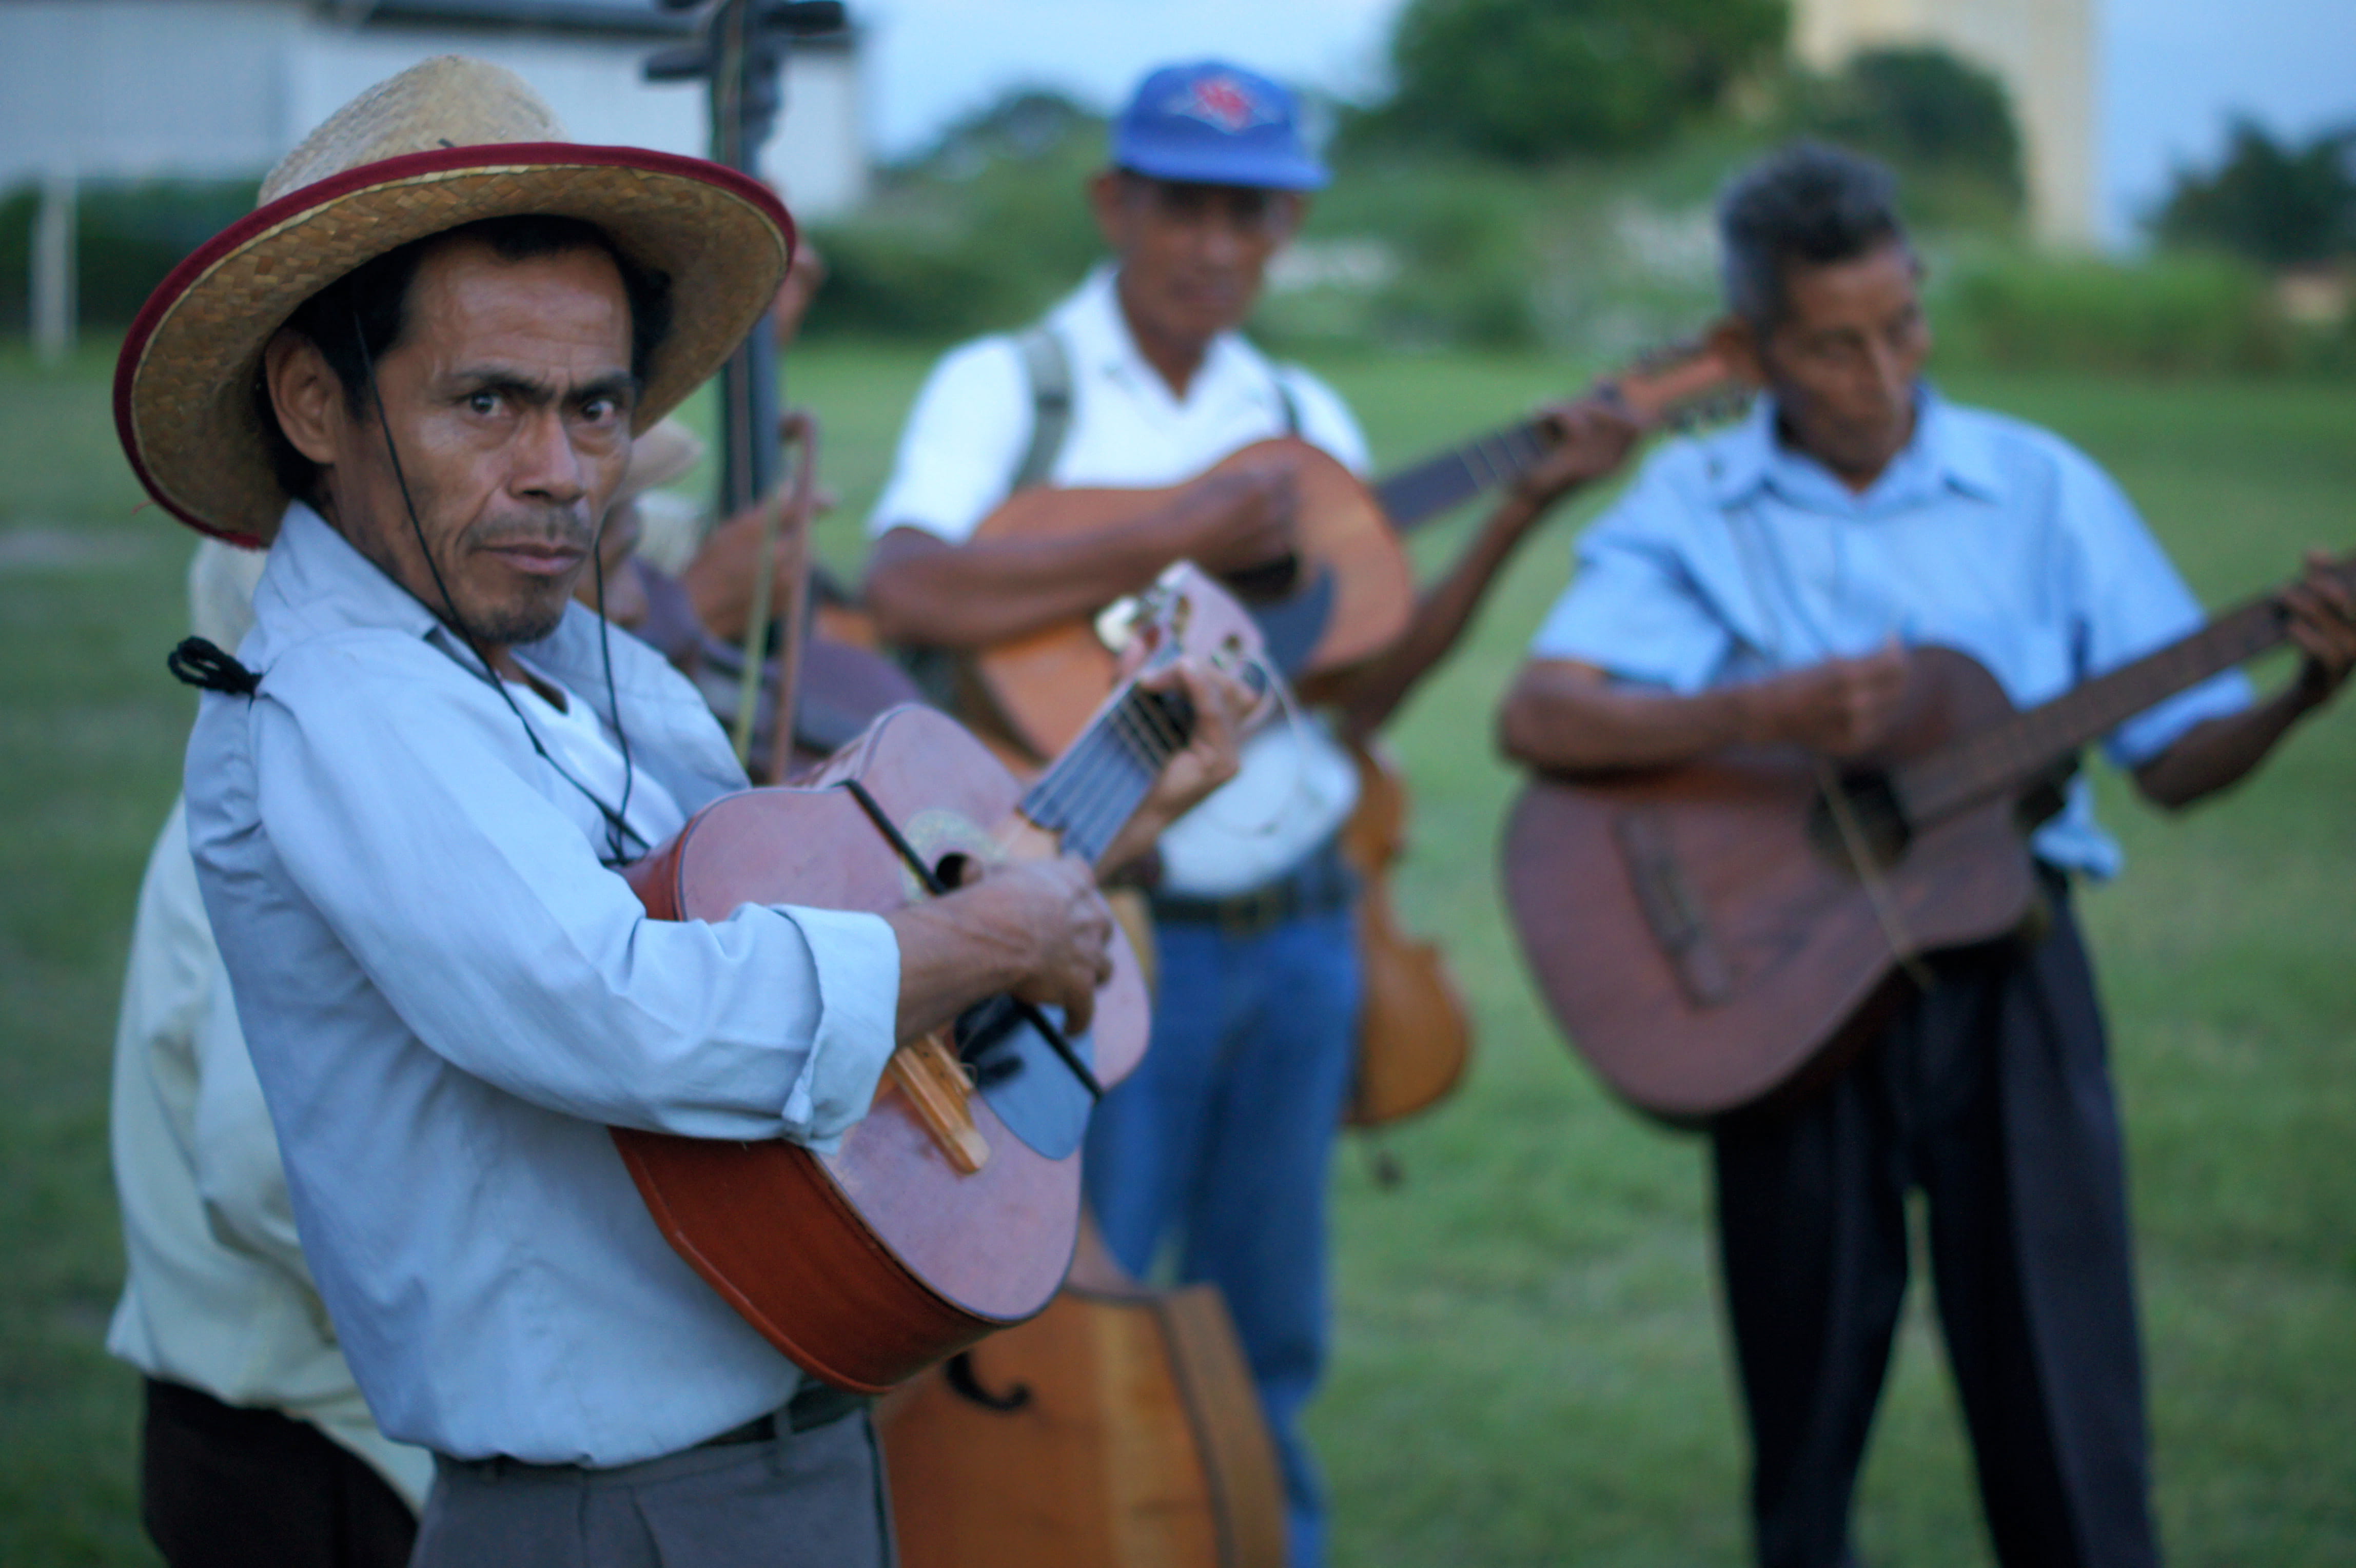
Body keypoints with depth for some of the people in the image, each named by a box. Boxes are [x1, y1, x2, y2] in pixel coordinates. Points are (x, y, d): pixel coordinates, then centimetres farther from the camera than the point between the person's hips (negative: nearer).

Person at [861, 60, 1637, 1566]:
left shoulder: (1305, 419, 12)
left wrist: (1523, 512, -1)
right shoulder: (1011, 386, -5)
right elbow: (910, 594, -24)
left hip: (1299, 929, 5)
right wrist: (1173, 540, -25)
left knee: (1267, 1339, 15)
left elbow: (1356, 690, 5)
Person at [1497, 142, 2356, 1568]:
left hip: (2007, 976, 0)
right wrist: (1760, 716, -28)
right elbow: (1537, 719, -14)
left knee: (2064, 1410, -1)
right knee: (1807, 1411, 9)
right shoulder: (1690, 510, 0)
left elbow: (2175, 757, 5)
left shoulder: (2042, 490, 4)